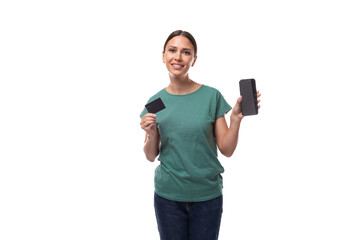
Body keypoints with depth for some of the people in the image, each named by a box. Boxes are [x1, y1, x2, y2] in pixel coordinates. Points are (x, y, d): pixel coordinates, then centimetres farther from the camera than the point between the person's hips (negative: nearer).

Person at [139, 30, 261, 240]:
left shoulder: (212, 96, -6)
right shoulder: (156, 102, 0)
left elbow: (227, 150, -5)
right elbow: (151, 156, 4)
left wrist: (236, 118, -19)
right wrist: (151, 135, -14)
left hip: (207, 195, -1)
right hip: (168, 195, 1)